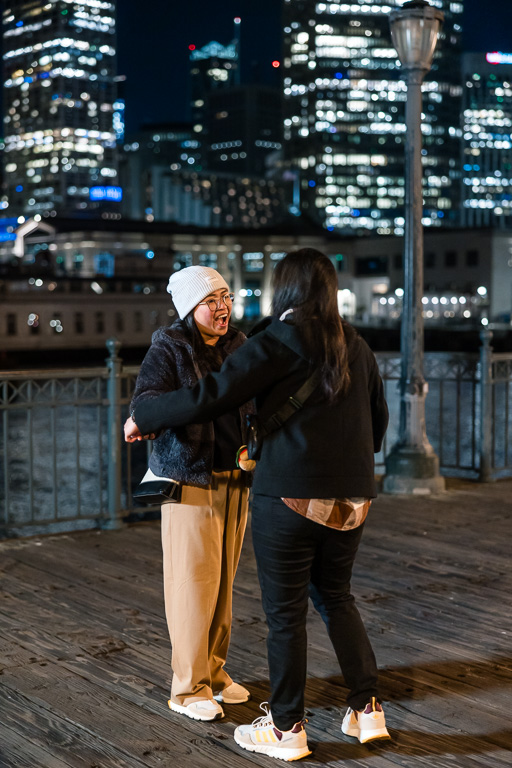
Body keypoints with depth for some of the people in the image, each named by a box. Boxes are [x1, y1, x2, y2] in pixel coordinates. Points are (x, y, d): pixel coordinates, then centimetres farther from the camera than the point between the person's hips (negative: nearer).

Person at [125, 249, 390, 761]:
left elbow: (211, 396, -13)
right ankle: (367, 709, 21)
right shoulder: (356, 348, 9)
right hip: (351, 497, 6)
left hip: (291, 495, -6)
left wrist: (143, 417, 0)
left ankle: (286, 730, 16)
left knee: (285, 612, 5)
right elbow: (377, 419, 20)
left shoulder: (277, 343, -9)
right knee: (335, 597, 21)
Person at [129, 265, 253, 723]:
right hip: (189, 479, -6)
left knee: (223, 580, 12)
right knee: (193, 582, -4)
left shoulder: (237, 347, 12)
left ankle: (215, 672, 26)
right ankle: (190, 688, 7)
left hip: (234, 479, 6)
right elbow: (145, 399, -20)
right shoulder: (168, 349, -7)